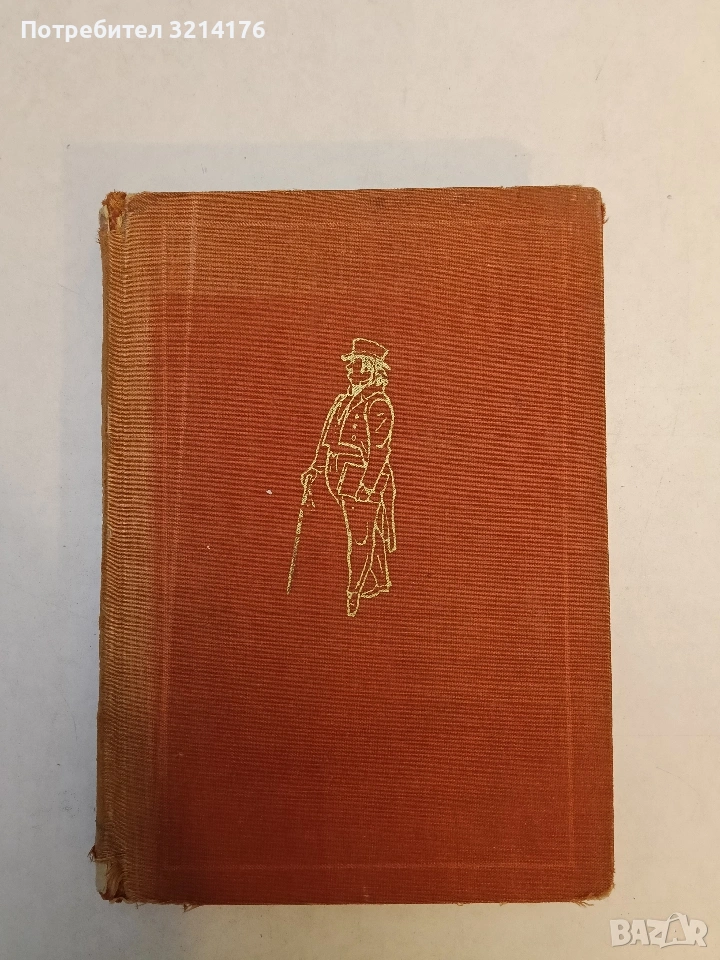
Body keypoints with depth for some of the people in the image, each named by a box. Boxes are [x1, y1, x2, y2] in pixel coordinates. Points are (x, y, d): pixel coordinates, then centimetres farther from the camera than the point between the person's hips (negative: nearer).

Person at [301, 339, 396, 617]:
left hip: (368, 477, -8)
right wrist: (315, 468, 10)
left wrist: (368, 483, -22)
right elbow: (328, 438, 17)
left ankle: (353, 594, 4)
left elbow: (380, 448, -17)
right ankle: (380, 582, 31)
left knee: (360, 535, -3)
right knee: (369, 532, 17)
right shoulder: (343, 401, 15)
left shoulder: (379, 404, -11)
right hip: (343, 476, 8)